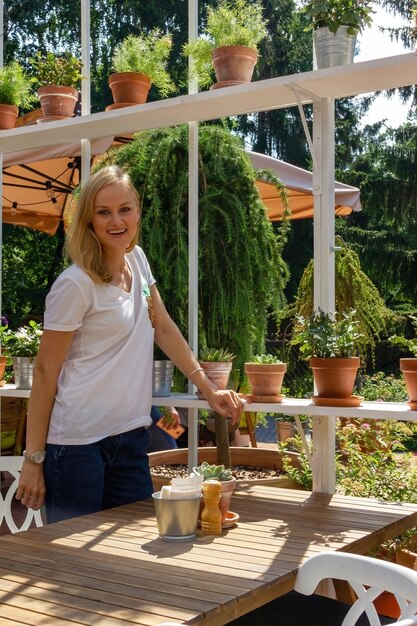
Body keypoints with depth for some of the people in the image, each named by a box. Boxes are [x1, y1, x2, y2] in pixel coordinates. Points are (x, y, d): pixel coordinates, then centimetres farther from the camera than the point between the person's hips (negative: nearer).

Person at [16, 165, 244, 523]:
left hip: (131, 437, 7)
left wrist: (209, 389, 8)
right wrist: (34, 458, -10)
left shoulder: (137, 260, 6)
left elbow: (163, 329, 13)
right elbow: (45, 373, -11)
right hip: (77, 443, -6)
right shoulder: (75, 285, -15)